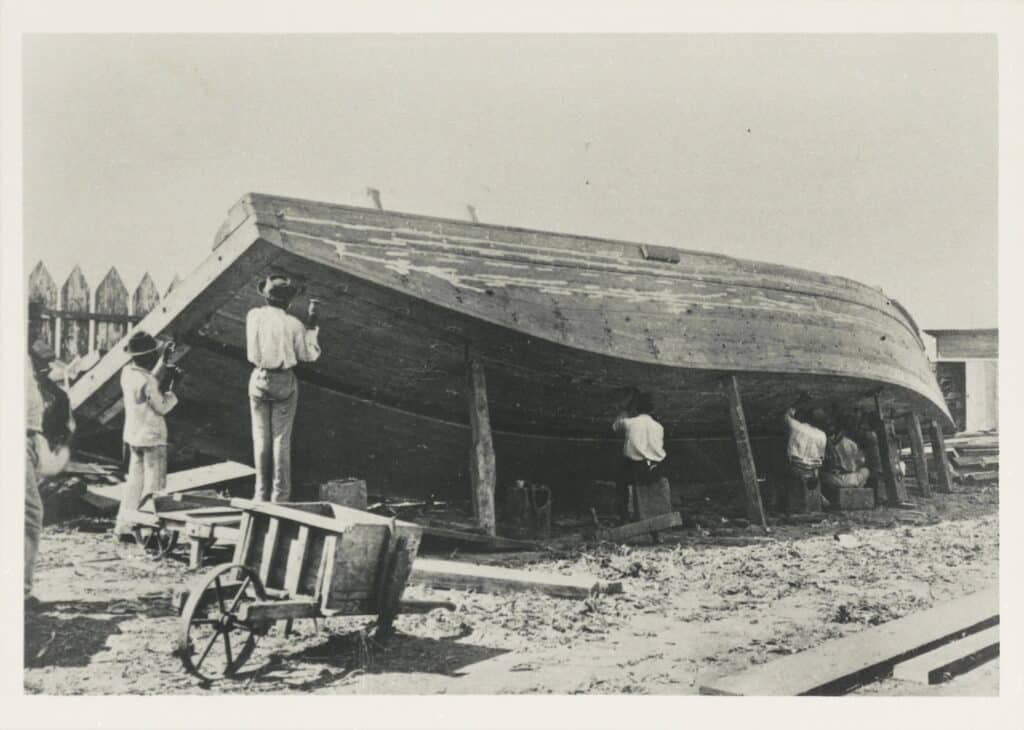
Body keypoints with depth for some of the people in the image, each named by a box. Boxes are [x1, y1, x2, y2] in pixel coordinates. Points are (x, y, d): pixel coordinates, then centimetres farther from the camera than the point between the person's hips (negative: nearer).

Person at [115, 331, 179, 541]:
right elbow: (162, 407, -14)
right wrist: (172, 389, -3)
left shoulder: (127, 372, 0)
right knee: (154, 486, 4)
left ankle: (123, 527, 22)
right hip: (152, 439, -8)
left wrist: (164, 360, 13)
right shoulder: (147, 381, -24)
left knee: (135, 481, 18)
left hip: (132, 436, 8)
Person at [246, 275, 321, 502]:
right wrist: (312, 326, 2)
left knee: (261, 438, 11)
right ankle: (280, 495, 9)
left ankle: (262, 493, 14)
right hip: (284, 383, -2)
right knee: (281, 440, 5)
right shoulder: (293, 324, -12)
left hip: (259, 380, 2)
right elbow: (308, 356, -4)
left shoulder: (253, 316, -3)